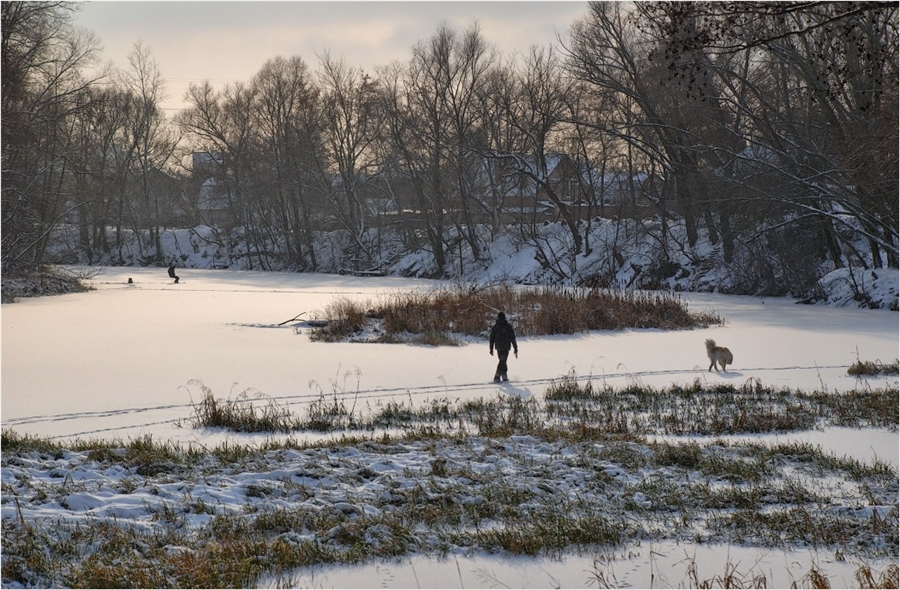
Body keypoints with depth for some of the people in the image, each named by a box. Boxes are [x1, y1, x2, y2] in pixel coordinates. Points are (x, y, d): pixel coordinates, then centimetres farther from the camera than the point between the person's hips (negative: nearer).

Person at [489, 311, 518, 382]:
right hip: (506, 347, -3)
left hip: (498, 347, 3)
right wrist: (515, 349, 4)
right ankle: (497, 376, -17)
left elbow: (492, 339, 5)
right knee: (502, 362, -5)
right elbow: (513, 338, -2)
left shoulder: (495, 327, 4)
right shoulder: (508, 327, -3)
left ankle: (504, 376, 19)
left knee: (502, 361, 17)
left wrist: (491, 349, 12)